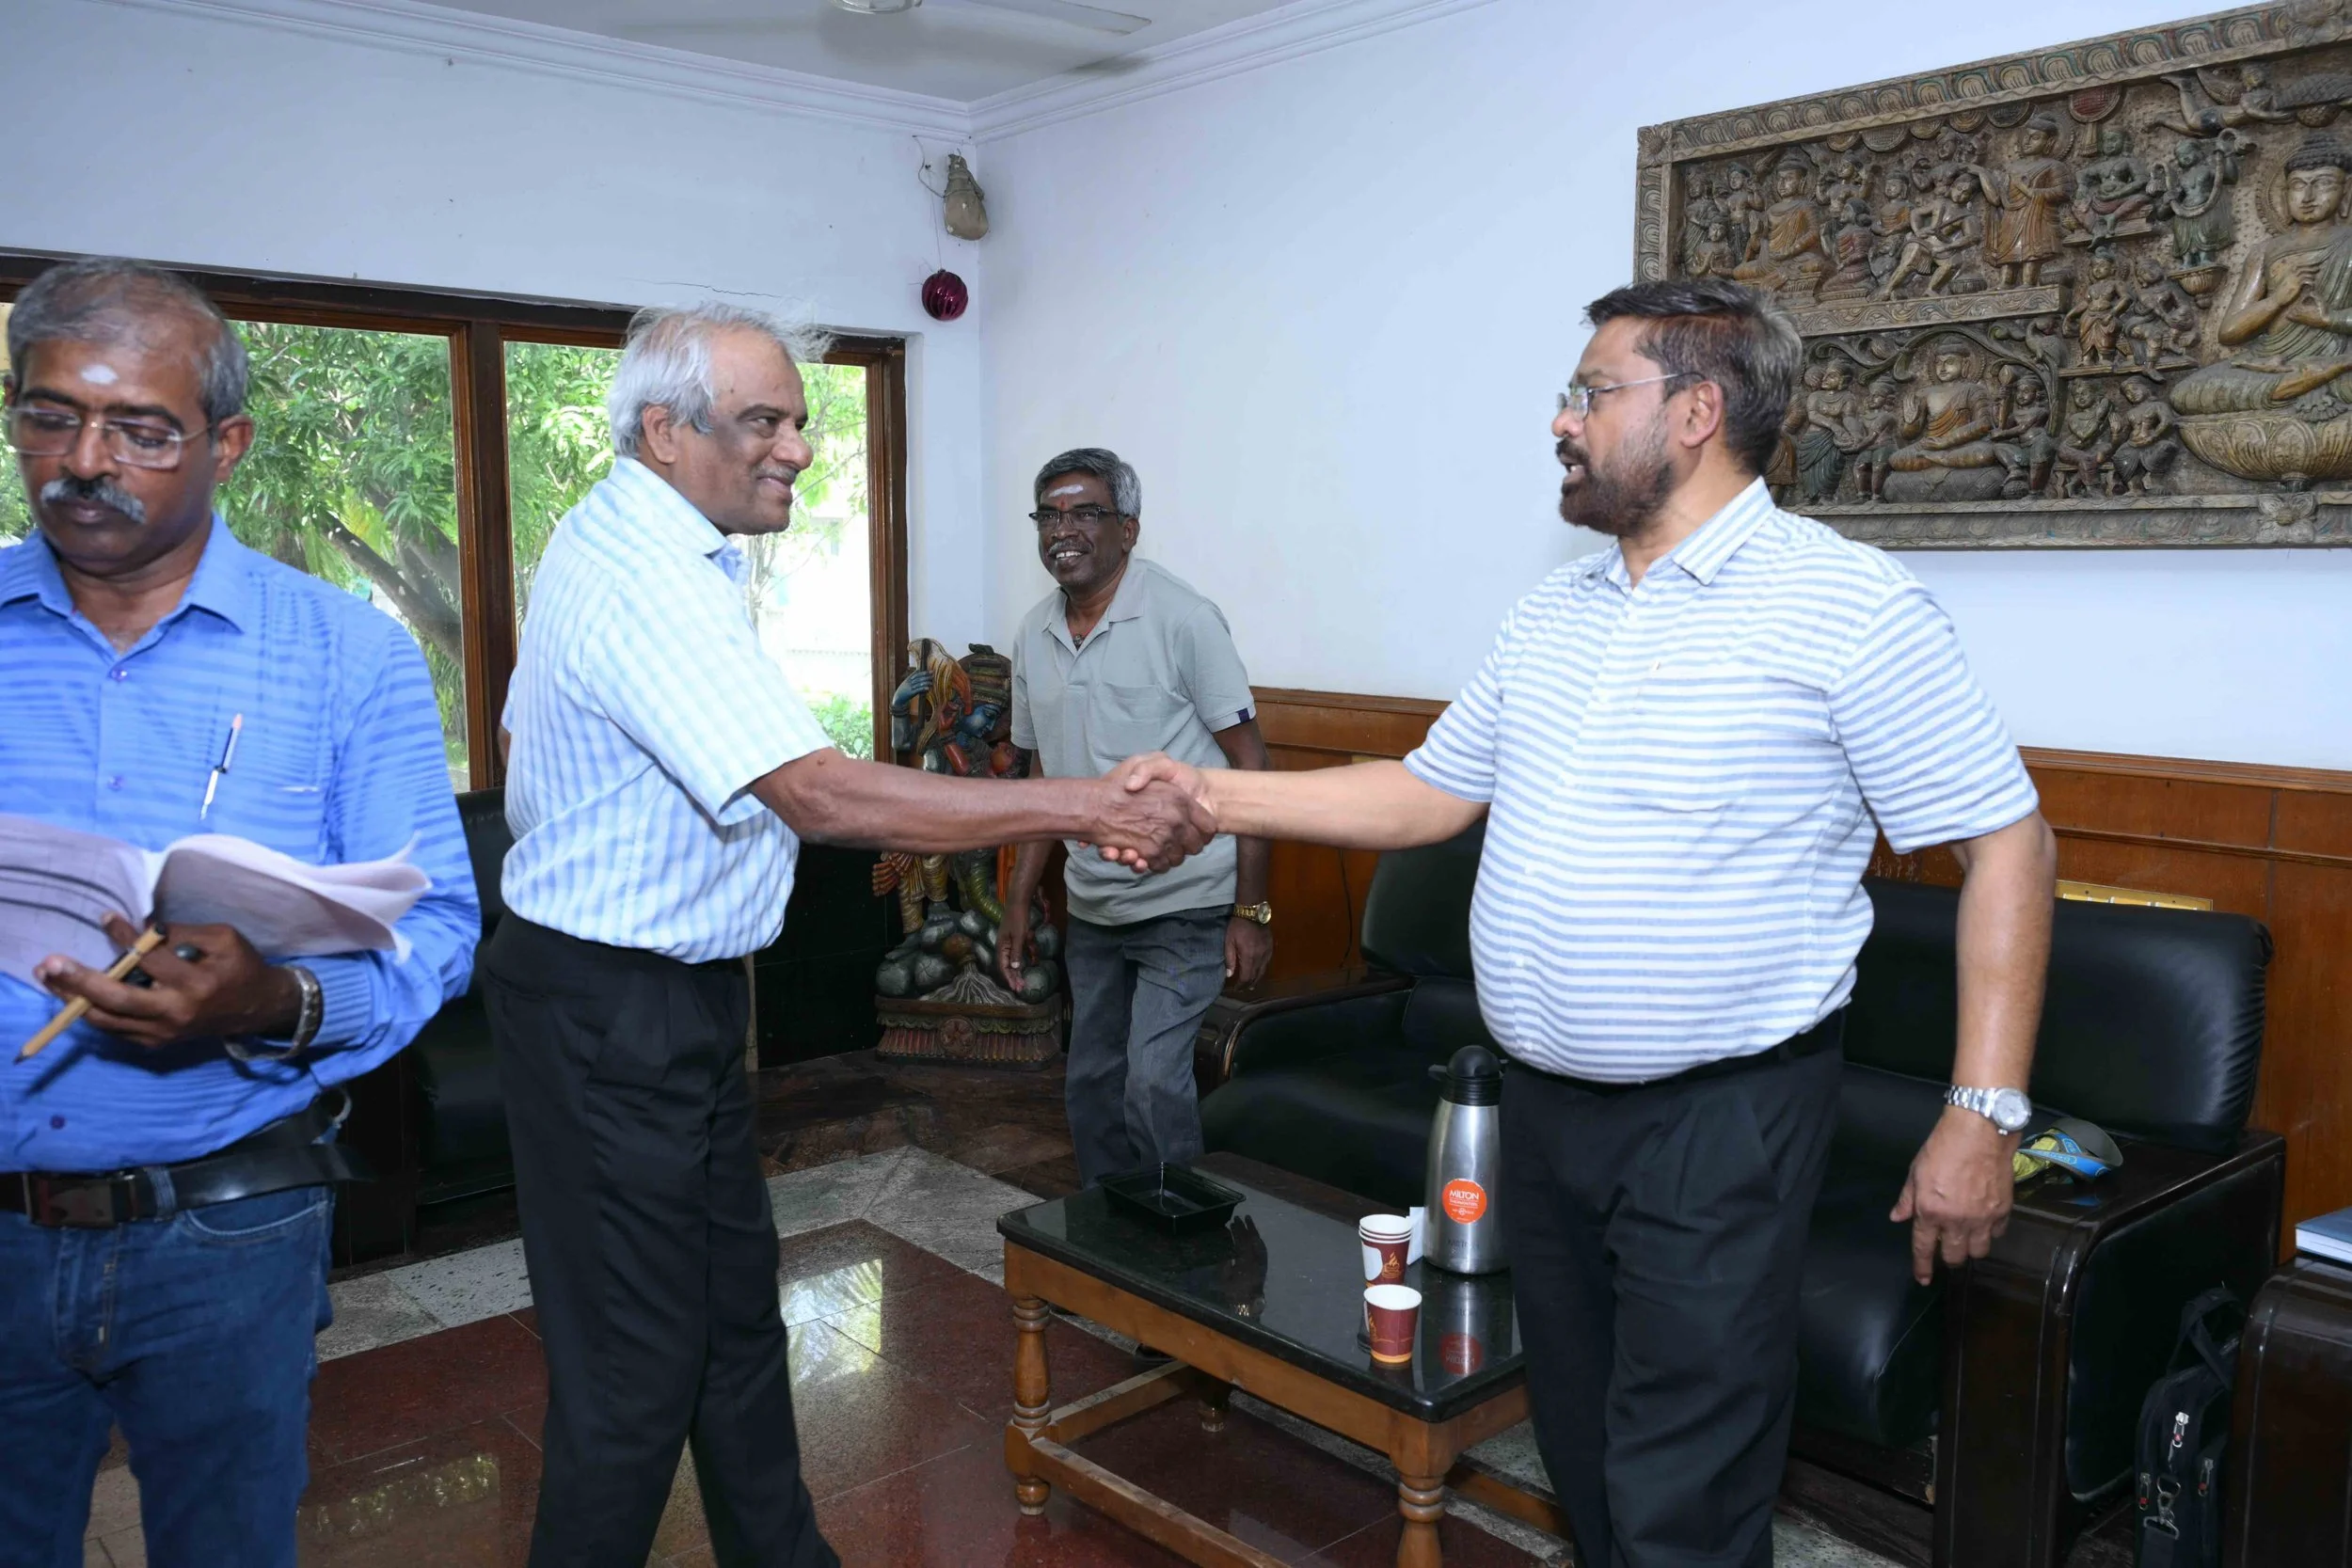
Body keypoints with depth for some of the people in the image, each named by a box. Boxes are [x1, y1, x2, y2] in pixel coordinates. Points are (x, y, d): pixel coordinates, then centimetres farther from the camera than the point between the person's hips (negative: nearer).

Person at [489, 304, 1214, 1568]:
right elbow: (821, 797, -34)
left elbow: (527, 732, 23)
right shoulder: (645, 583, -24)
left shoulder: (613, 540, 11)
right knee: (635, 1360, 1)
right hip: (617, 1016, -10)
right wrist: (1084, 808, -33)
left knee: (735, 1312, 17)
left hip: (671, 999, 10)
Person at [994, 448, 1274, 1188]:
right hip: (1092, 908, 7)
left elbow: (1249, 762, -12)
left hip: (1185, 904, -6)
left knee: (1153, 1081, -13)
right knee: (1091, 1085, 13)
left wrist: (1252, 910, -16)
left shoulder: (1180, 619, -13)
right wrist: (1017, 905, 11)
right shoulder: (1034, 636, 6)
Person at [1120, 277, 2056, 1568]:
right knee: (1578, 1446, 20)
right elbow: (1431, 794, 13)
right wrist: (1218, 799, 6)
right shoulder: (1553, 614, 10)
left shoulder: (1848, 606, -11)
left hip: (1720, 1121, -7)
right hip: (1543, 1105, 7)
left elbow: (2005, 845, -11)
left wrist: (1983, 1112, -15)